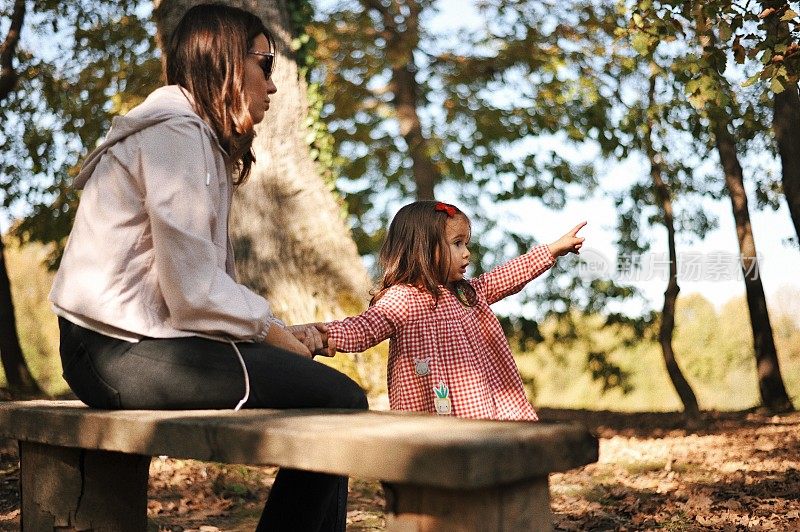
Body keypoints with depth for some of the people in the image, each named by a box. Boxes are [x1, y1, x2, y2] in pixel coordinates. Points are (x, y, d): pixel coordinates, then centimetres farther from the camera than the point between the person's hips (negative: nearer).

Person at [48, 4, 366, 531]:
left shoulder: (200, 138, 20)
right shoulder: (177, 132, -12)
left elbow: (203, 278, 12)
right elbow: (193, 291, -21)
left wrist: (281, 330, 0)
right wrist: (276, 334, -8)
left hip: (131, 341, 10)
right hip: (127, 349, -10)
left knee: (323, 386, 10)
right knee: (340, 401, -13)